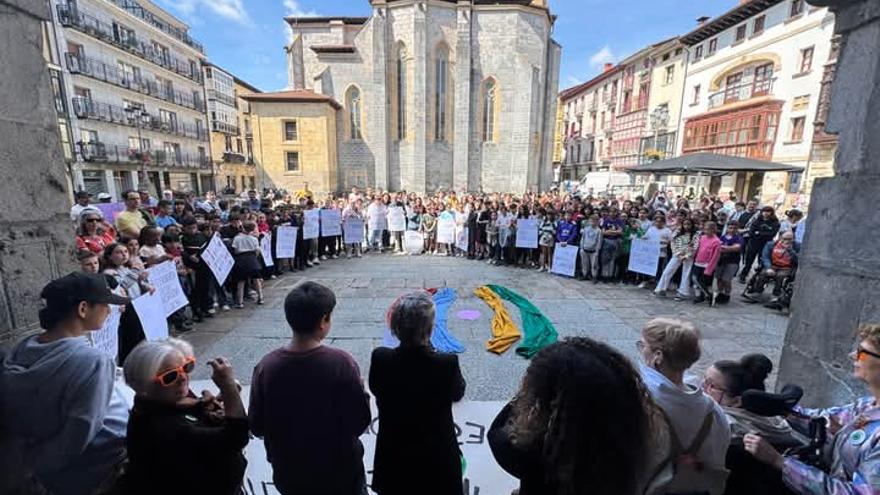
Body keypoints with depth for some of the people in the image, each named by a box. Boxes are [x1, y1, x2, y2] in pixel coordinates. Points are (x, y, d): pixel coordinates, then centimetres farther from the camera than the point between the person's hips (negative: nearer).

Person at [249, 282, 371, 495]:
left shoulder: (265, 367, -19)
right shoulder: (341, 363, -27)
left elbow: (257, 428, -7)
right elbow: (359, 423, -19)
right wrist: (363, 394, -2)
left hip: (289, 476, 2)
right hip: (340, 473, -2)